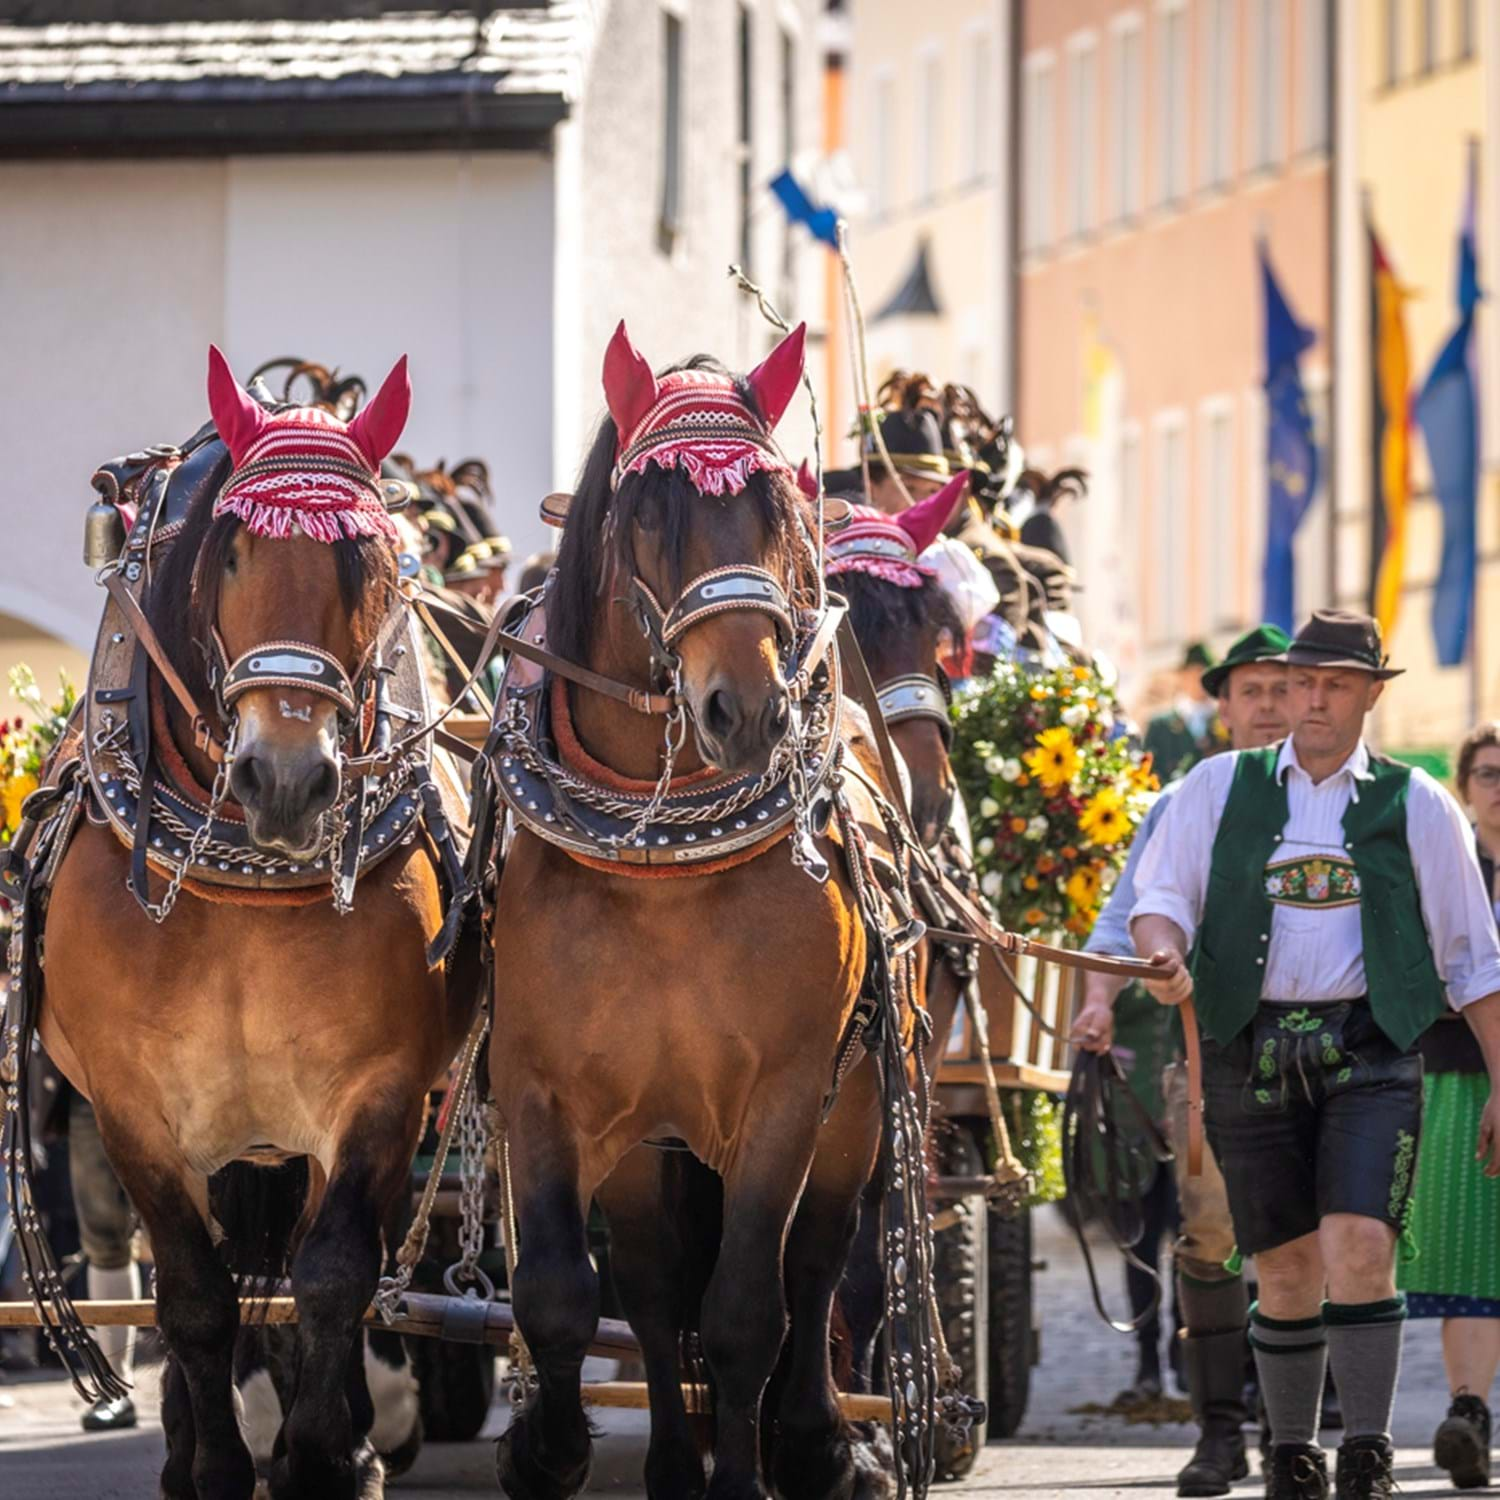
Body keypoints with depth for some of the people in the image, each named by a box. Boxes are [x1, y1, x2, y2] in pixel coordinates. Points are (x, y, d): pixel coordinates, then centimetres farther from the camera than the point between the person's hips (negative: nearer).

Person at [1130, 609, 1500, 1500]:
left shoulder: (1416, 806, 7)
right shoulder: (1220, 790, 10)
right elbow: (1161, 897, 5)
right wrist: (1168, 960, -18)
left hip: (1370, 1052, -1)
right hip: (1252, 1052, 2)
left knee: (1360, 1247, -17)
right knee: (1287, 1269, 5)